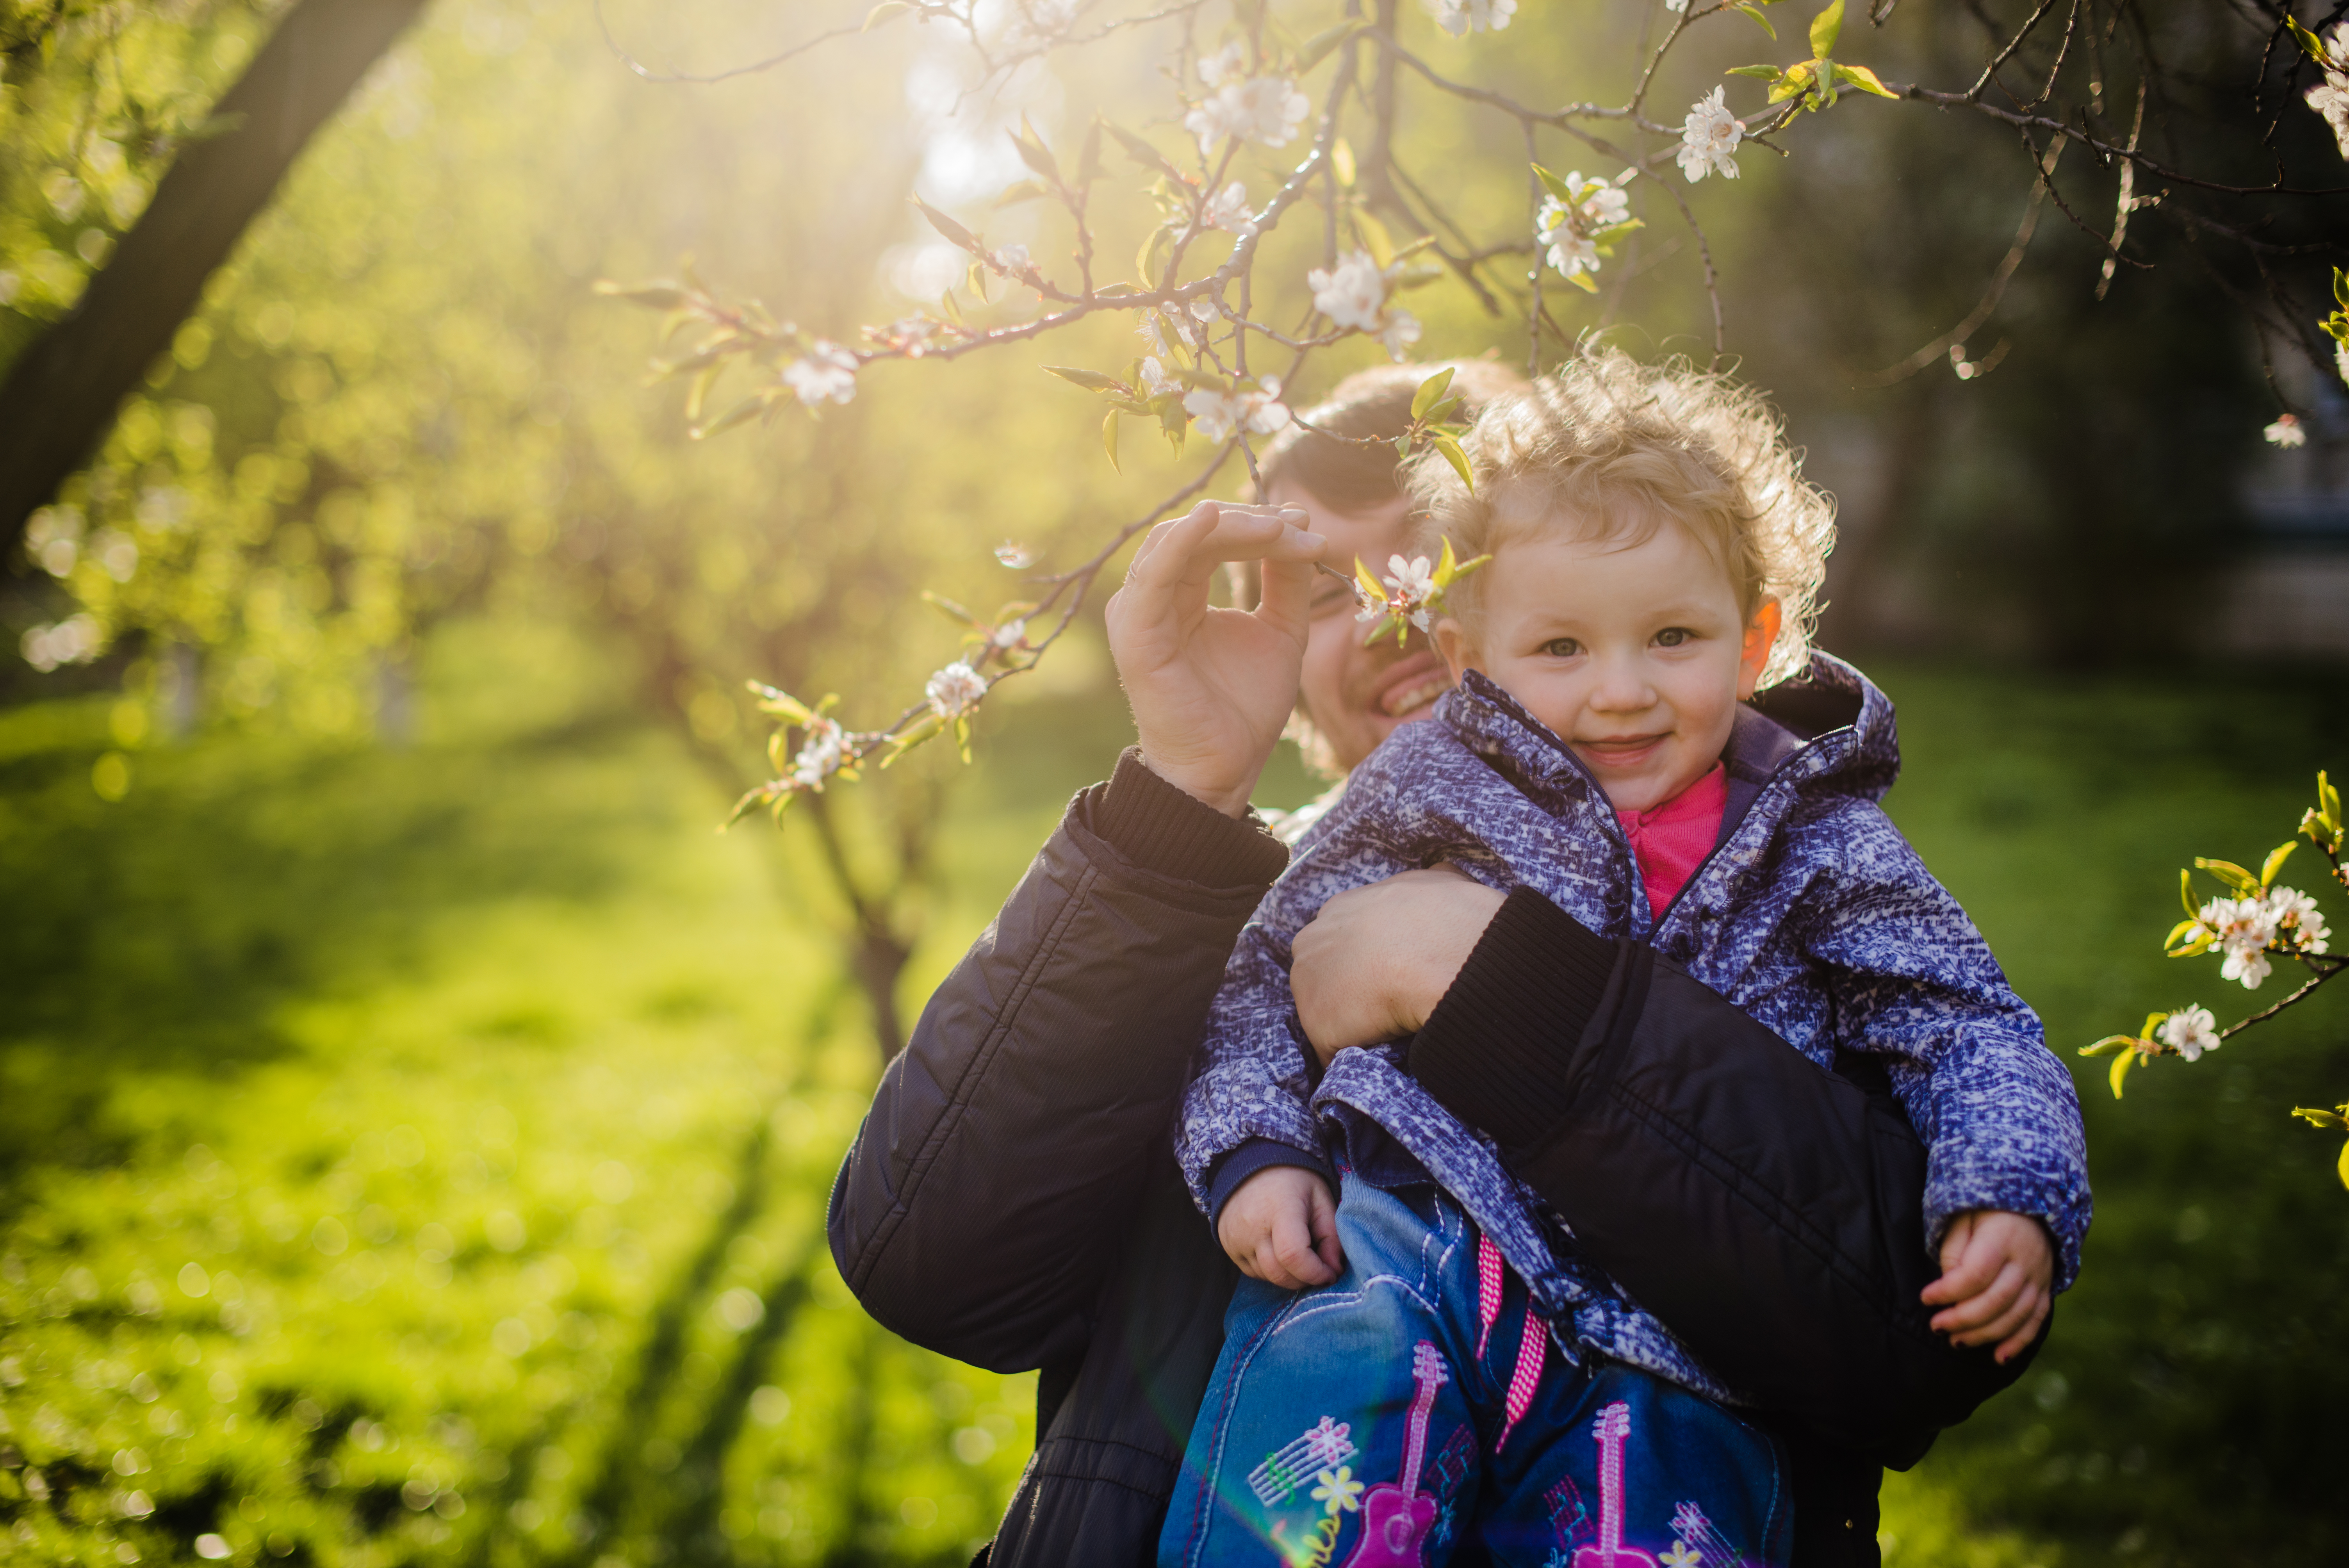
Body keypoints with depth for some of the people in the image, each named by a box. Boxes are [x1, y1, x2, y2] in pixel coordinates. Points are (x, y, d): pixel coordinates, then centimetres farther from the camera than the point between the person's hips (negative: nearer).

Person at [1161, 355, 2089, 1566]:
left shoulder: (1821, 851, 11)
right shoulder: (1427, 793, 9)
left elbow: (1971, 1033, 9)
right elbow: (1273, 969, 14)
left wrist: (2010, 1200, -10)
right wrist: (1257, 1150, -1)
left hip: (1669, 1322, 1)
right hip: (1406, 1234, 0)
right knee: (1325, 1375, -31)